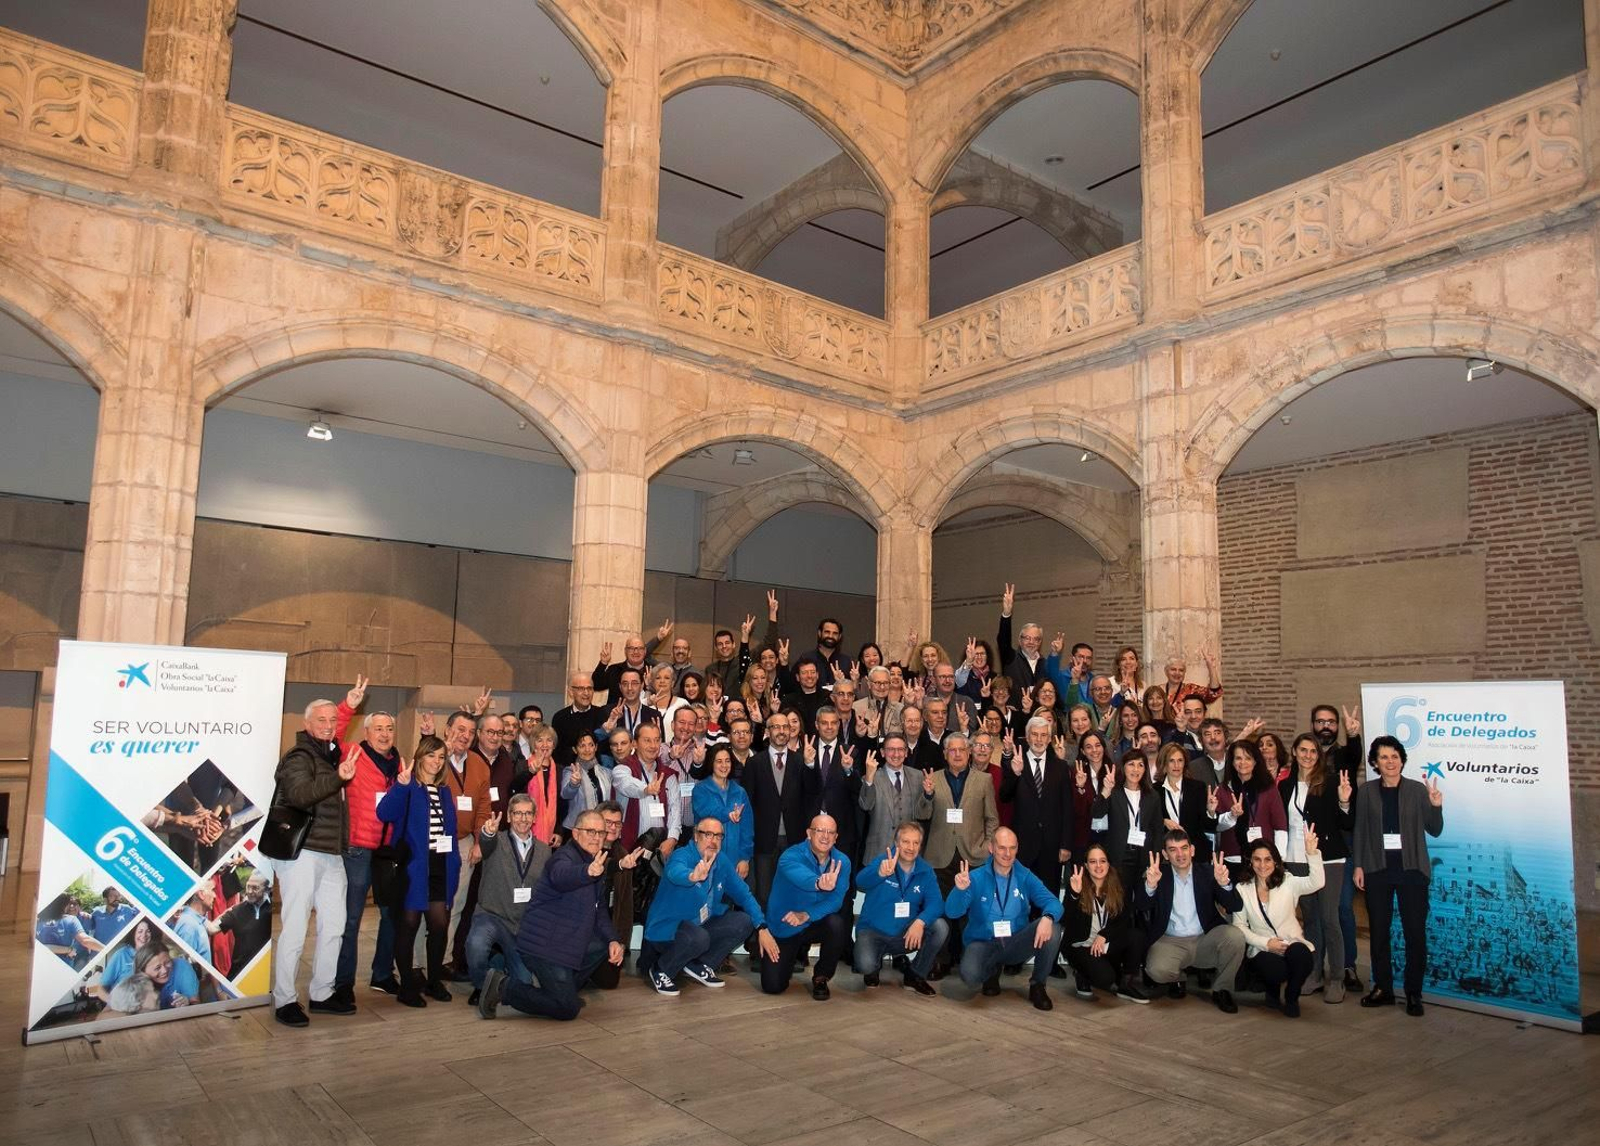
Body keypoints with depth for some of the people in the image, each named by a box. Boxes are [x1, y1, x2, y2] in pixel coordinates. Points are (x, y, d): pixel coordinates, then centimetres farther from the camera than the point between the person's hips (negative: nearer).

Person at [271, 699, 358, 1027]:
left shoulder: (331, 755, 17)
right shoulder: (299, 757, -8)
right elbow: (299, 794, -28)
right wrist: (338, 777, -35)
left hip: (331, 855, 8)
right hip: (302, 852, -8)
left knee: (334, 926, 11)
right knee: (295, 928, -4)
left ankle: (322, 993, 21)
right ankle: (285, 999, 6)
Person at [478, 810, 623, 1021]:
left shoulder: (596, 862, 10)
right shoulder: (565, 858, -17)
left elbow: (599, 909, 17)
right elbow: (561, 876, -44)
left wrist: (612, 940, 0)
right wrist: (588, 872, -66)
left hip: (569, 940, 9)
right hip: (543, 945, -9)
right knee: (568, 1009, -9)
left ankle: (564, 988, 17)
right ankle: (502, 987, 1)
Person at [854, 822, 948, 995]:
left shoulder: (925, 871, -1)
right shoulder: (883, 862, -11)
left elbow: (935, 902, -13)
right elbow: (861, 883, -32)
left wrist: (920, 922, -34)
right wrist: (881, 873, -55)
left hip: (907, 936, 4)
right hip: (873, 931, -3)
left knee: (941, 926, -20)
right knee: (865, 965, -32)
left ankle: (914, 976, 2)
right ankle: (872, 969, 9)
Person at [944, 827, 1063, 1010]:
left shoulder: (1025, 877, 1)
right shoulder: (976, 878, -7)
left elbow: (1052, 902, -11)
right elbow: (952, 912, -15)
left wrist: (1047, 918, -35)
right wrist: (960, 889, -36)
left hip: (1016, 944, 2)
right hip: (983, 943, -2)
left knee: (1052, 927, -24)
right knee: (970, 975, -33)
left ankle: (1037, 985, -3)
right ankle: (992, 971, 7)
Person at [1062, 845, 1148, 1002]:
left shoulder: (1119, 888, 3)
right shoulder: (1076, 885, -8)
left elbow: (1125, 920, -3)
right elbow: (1070, 922, -20)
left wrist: (1104, 935, -18)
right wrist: (1075, 894, -36)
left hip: (1107, 945, 4)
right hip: (1081, 946, -4)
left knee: (1137, 935, -23)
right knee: (1105, 978, -29)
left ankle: (1127, 983, -5)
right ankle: (1081, 976, 6)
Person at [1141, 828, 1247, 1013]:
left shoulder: (1207, 874, 5)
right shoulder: (1158, 877, 2)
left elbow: (1235, 906, -4)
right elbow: (1142, 908, -13)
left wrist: (1224, 883, -25)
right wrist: (1150, 886, -34)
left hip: (1205, 941, 2)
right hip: (1170, 942, -1)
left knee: (1235, 936, -26)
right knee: (1157, 969, -31)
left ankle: (1222, 989, -1)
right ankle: (1177, 979, 9)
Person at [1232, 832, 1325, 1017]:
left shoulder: (1288, 883, 1)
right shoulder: (1242, 889, 3)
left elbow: (1316, 883, -19)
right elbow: (1239, 926, 3)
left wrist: (1312, 853, -34)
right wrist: (1266, 943, -11)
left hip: (1294, 946, 0)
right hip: (1263, 951, 0)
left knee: (1300, 954, -36)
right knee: (1277, 970, -34)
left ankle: (1291, 998, -2)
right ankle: (1274, 992, 8)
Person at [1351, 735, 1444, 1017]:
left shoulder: (1417, 790, 1)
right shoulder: (1366, 792, 5)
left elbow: (1434, 830, 2)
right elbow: (1360, 831, 8)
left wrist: (1436, 806, -15)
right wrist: (1358, 865, 3)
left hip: (1411, 869, -1)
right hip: (1377, 869, 2)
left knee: (1415, 931, -1)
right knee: (1378, 930, 7)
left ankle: (1414, 994, 9)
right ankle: (1382, 988, 18)